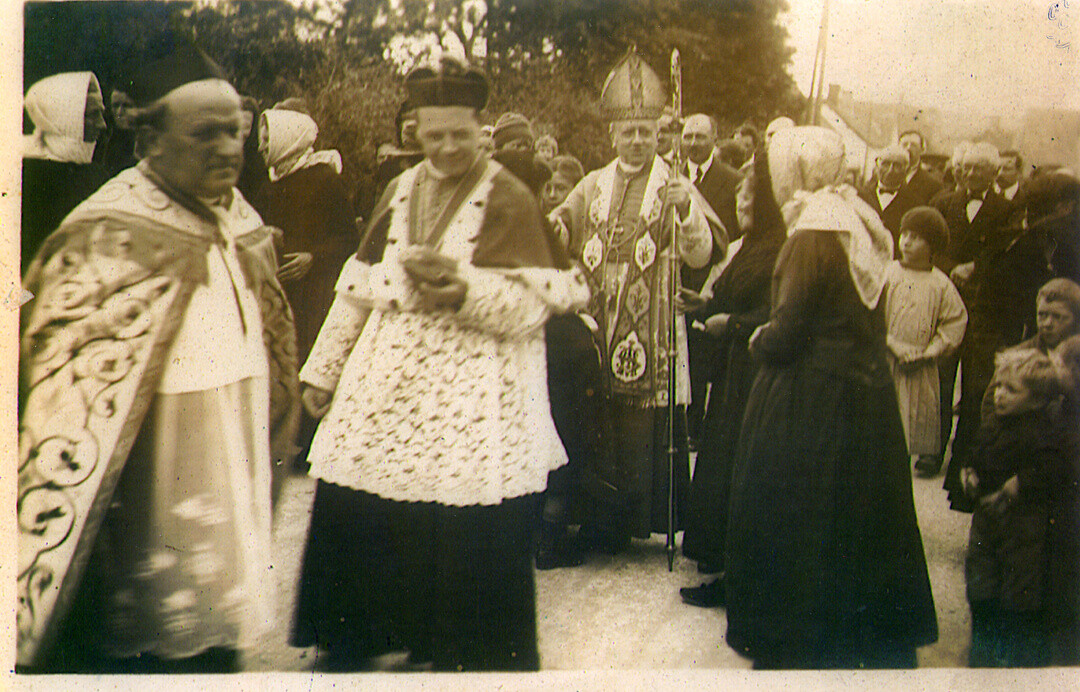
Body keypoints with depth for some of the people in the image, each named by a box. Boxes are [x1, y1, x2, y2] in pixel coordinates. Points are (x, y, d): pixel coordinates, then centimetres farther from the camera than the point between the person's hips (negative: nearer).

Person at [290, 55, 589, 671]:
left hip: (472, 394, -5)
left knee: (468, 542, -5)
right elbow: (359, 288, 17)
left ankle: (461, 653, 16)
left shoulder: (509, 199, -2)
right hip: (387, 381, 5)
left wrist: (467, 292, -27)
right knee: (351, 516, 4)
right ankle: (352, 644, 23)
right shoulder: (401, 192, 13)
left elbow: (535, 304, -10)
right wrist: (323, 370, 17)